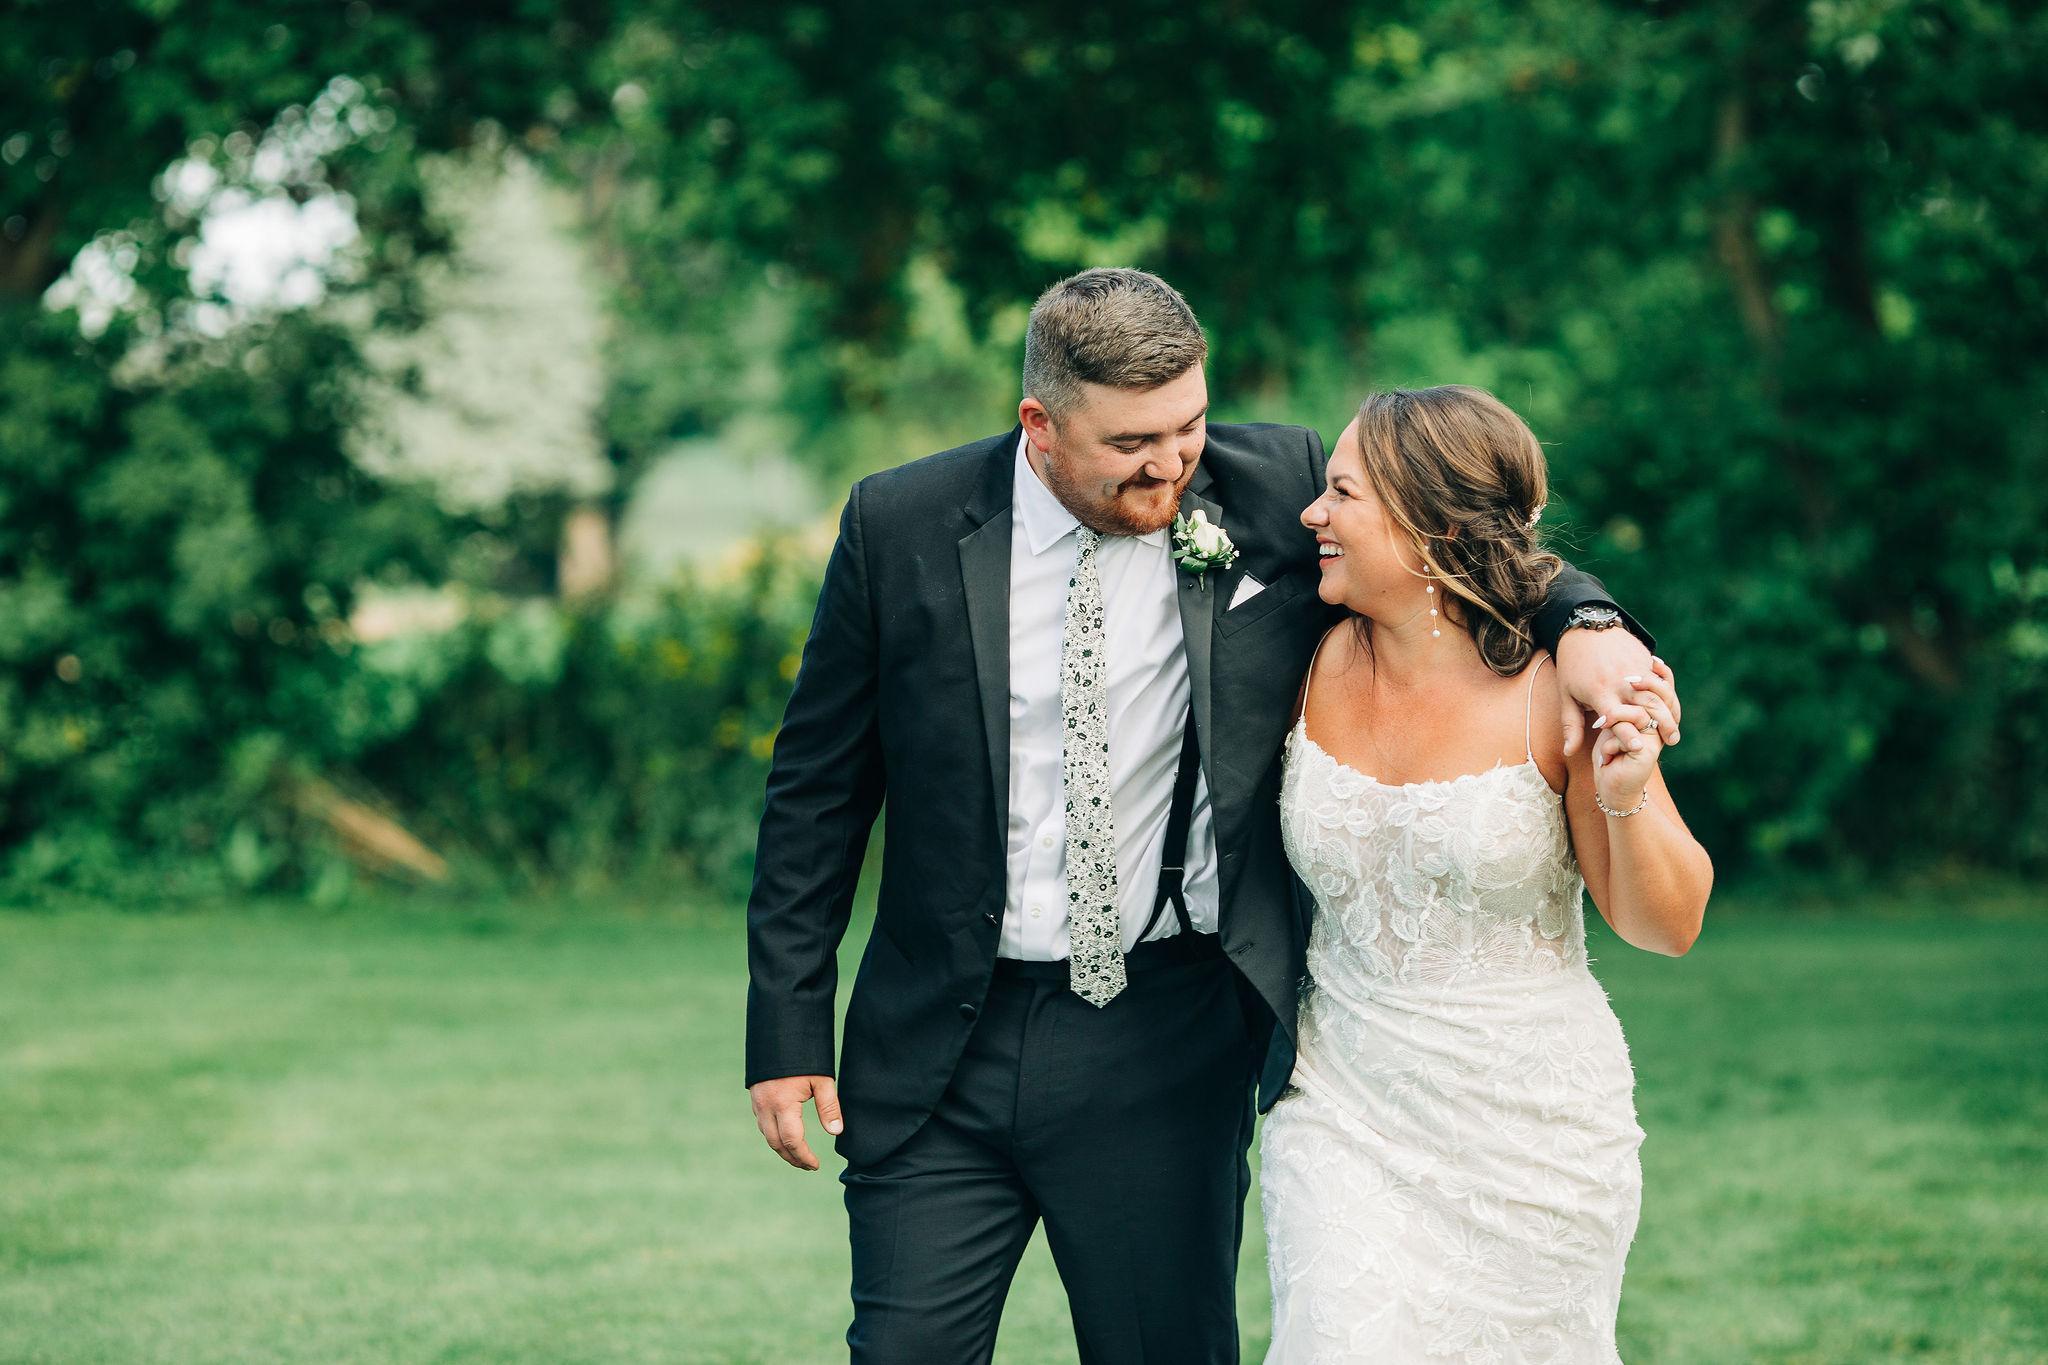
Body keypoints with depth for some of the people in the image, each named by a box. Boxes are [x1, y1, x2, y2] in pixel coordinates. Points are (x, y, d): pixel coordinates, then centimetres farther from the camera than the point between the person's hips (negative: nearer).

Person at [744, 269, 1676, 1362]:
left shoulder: (1275, 489, -5)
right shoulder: (900, 526, -4)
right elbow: (818, 789, 3)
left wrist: (1581, 620, -16)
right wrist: (787, 1029, 1)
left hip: (1168, 1042, 0)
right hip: (939, 1042, 0)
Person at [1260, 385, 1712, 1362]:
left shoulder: (1558, 694, -15)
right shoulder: (1315, 666, -3)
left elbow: (1667, 927, -9)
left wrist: (1625, 799, -24)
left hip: (1531, 1127, -2)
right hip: (1344, 1115, 2)